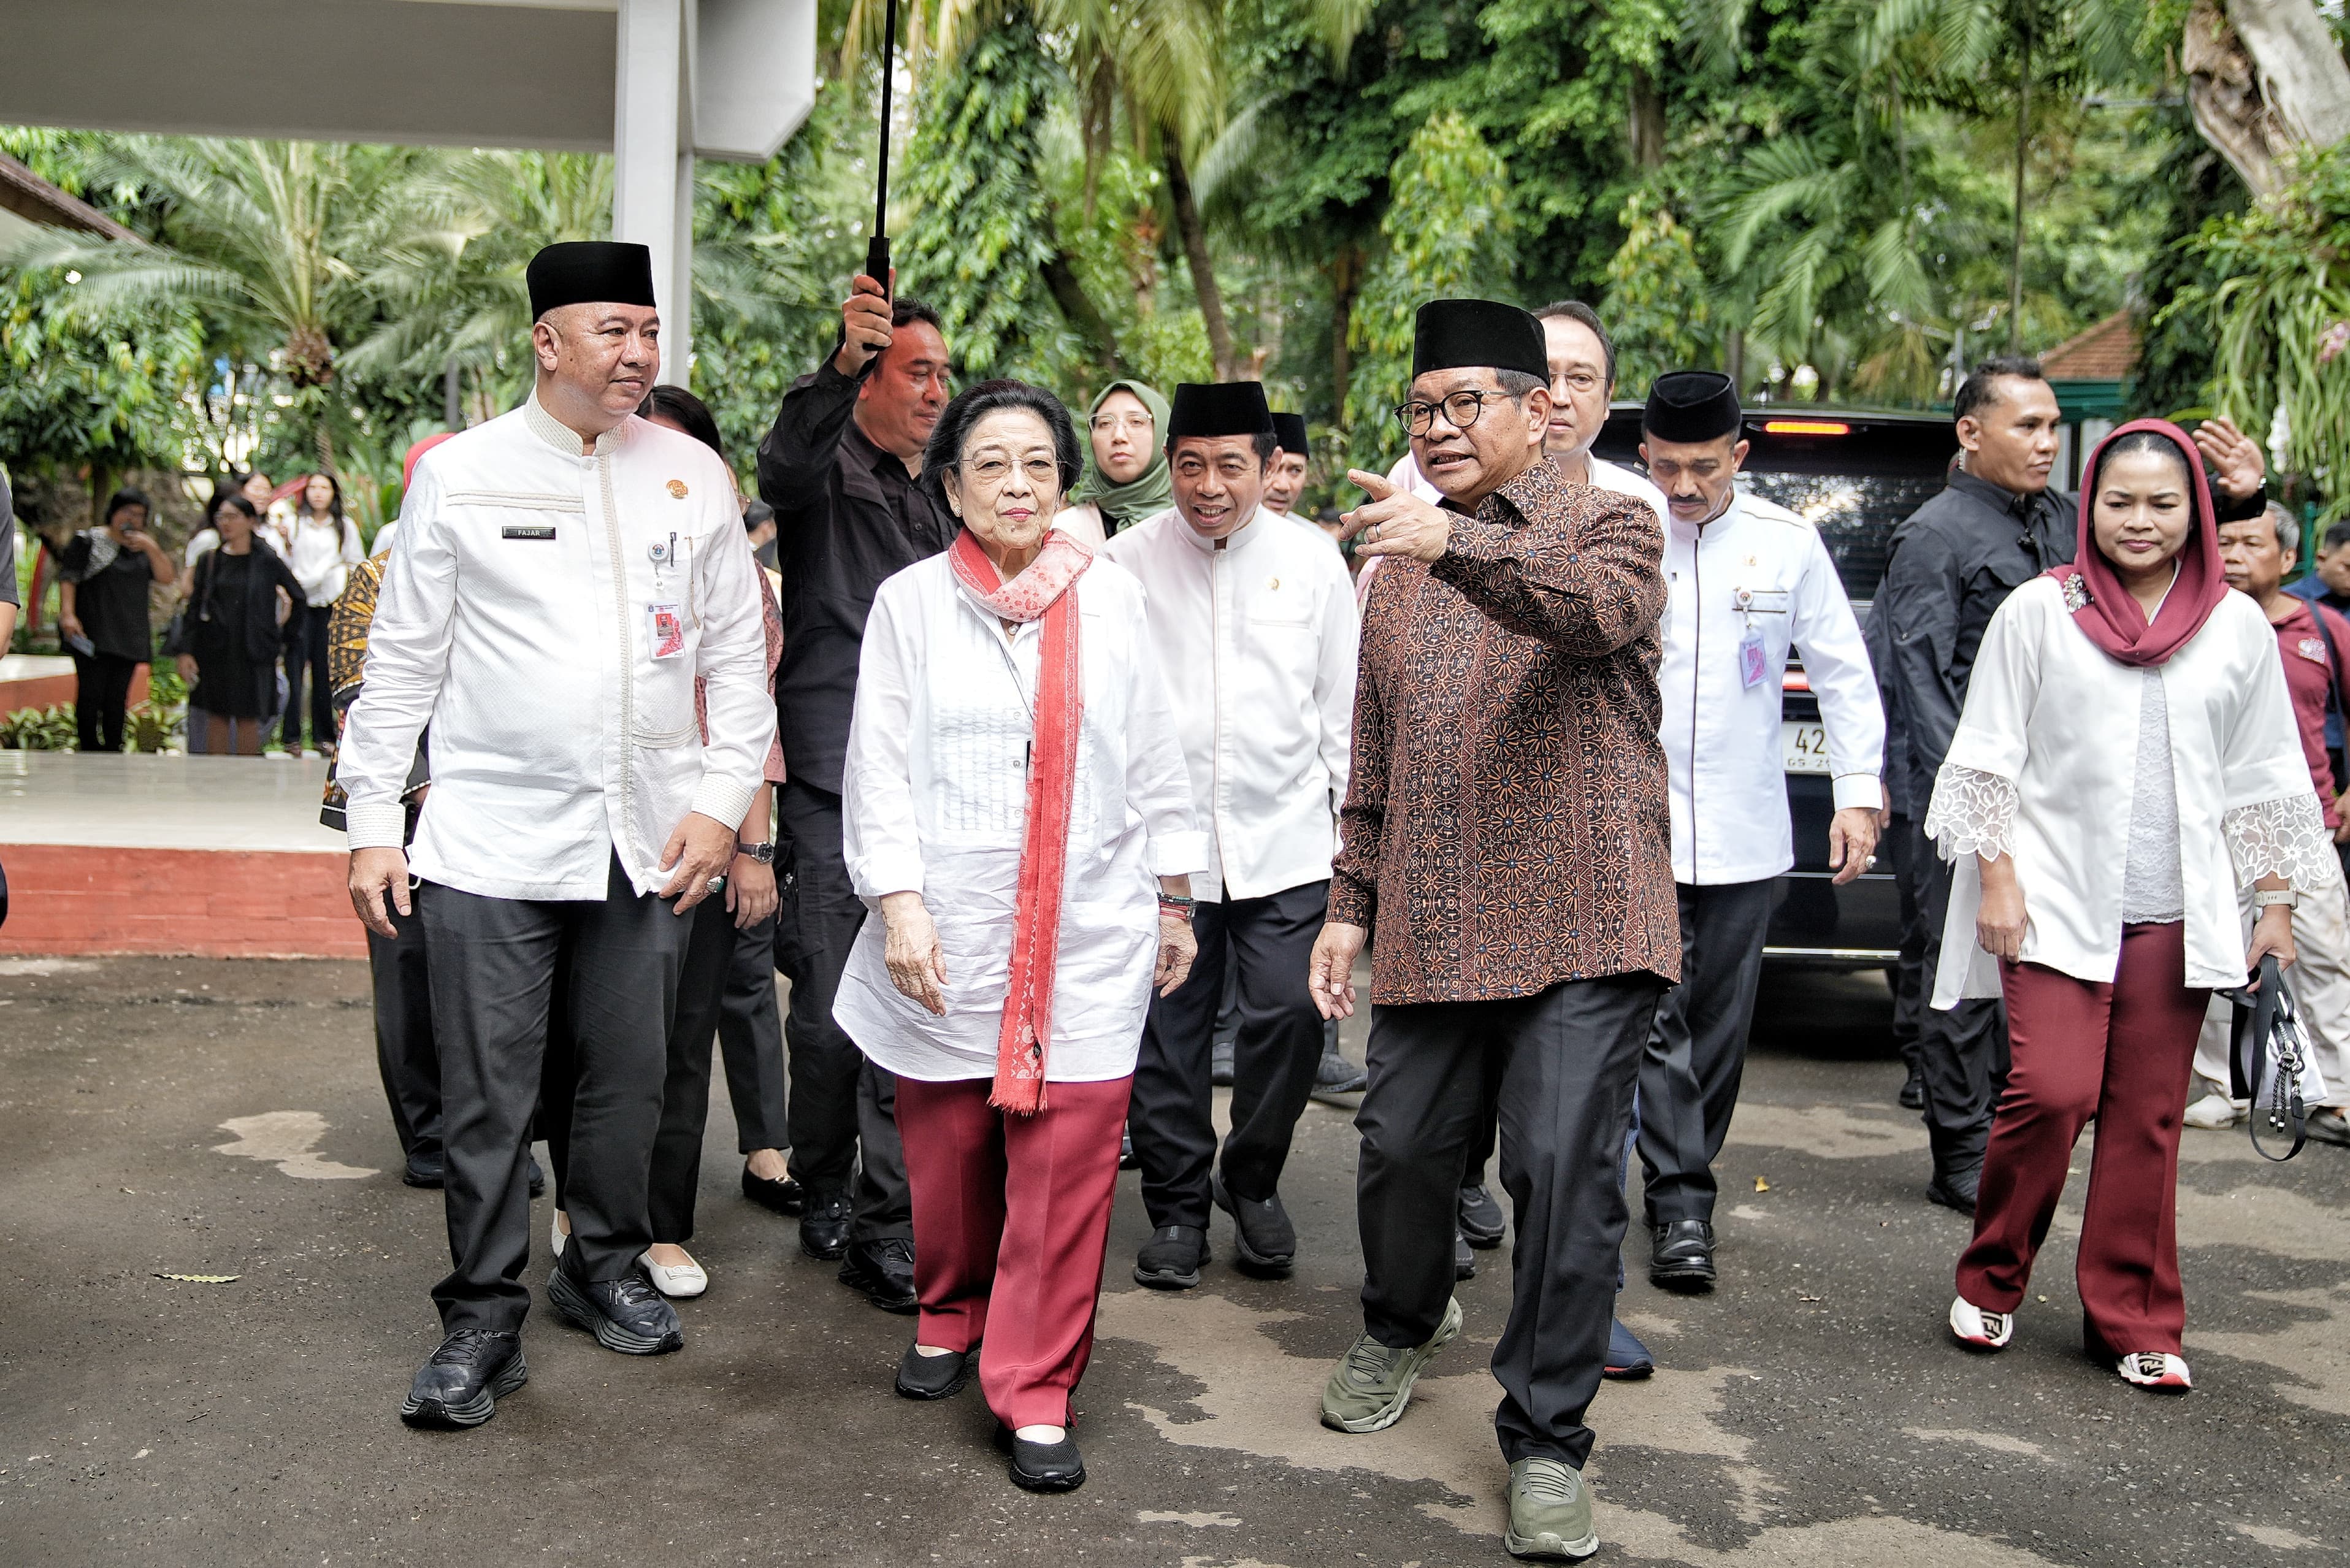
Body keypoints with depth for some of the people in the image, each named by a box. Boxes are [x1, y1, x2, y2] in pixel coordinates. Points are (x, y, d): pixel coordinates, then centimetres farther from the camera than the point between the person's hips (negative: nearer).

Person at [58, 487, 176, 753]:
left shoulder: (144, 548, 17)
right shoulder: (88, 541, 3)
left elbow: (168, 578, 6)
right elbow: (68, 577, -3)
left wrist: (151, 548, -7)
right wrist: (68, 614, -17)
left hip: (128, 637, 4)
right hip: (93, 635, -4)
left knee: (118, 698, 4)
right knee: (91, 695, -10)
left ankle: (113, 752, 8)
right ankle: (90, 753, -5)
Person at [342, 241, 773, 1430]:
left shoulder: (692, 474, 6)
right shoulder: (460, 474, 1)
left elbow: (738, 653, 8)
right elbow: (403, 661, 3)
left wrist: (721, 801, -1)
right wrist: (374, 823, 0)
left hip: (650, 841, 2)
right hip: (494, 837, -2)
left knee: (629, 1078, 12)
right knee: (487, 1096, 1)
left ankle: (603, 1267, 33)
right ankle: (483, 1322, 15)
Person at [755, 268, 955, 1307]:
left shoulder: (930, 503, 22)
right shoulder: (826, 472, 0)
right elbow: (784, 463, -27)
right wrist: (842, 361, -42)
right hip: (832, 783, -6)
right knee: (831, 1012, -1)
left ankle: (886, 1233, 10)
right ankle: (823, 1195, 18)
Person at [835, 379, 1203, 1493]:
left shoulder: (1111, 598, 7)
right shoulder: (910, 602, 3)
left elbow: (1154, 762, 12)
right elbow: (878, 767, 0)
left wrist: (1174, 903, 14)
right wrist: (899, 903, -10)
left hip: (1086, 936, 0)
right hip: (946, 939, 0)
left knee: (1067, 1165, -5)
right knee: (946, 1152, 10)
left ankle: (1037, 1393, 6)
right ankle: (950, 1316, 37)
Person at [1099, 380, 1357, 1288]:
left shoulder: (1313, 562, 4)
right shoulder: (1125, 562, 1)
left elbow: (1343, 701, 11)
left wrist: (1353, 818, 10)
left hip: (1286, 839, 0)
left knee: (1291, 1013, -5)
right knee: (1166, 1031, 3)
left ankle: (1253, 1182, 20)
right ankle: (1178, 1206, 21)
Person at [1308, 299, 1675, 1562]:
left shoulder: (1606, 526, 1)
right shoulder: (1400, 566, 17)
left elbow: (1604, 609, -26)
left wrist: (1458, 543, -40)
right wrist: (1350, 902, 15)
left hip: (1578, 928, -5)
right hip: (1428, 930, 5)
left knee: (1566, 1171, -7)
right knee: (1402, 1149, 10)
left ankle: (1546, 1439, 9)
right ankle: (1402, 1328, 40)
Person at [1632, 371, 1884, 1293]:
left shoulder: (1788, 544, 3)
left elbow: (1844, 671, 9)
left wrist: (1859, 792, 3)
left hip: (1745, 834, 2)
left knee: (1720, 1023, 9)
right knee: (1657, 1017, -5)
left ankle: (1686, 1177, 23)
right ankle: (1682, 1206, 2)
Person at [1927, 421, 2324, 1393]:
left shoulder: (2237, 627, 9)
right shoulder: (2039, 611, 2)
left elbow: (2266, 778, 13)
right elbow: (1988, 756, 2)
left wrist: (2275, 904, 10)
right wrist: (1995, 880, -4)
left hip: (2173, 914, 3)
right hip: (2057, 900, -2)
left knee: (2148, 1118, 4)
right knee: (2051, 1091, -12)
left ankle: (2133, 1321, 17)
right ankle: (1991, 1280, 12)